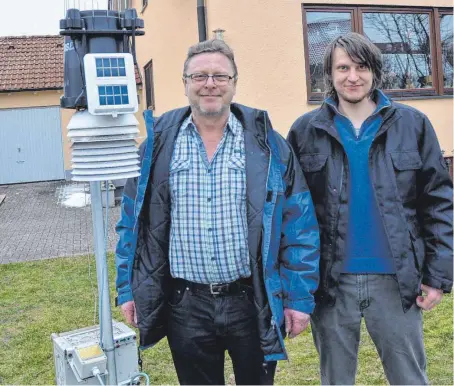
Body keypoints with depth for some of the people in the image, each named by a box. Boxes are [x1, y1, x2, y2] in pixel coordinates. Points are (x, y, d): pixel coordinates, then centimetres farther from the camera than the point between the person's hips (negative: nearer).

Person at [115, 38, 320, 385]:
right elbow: (133, 223, 6)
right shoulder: (159, 144, 2)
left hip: (255, 303, -1)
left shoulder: (267, 144, -2)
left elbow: (300, 227, -3)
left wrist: (300, 297, -5)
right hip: (185, 307, 1)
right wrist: (129, 290, 5)